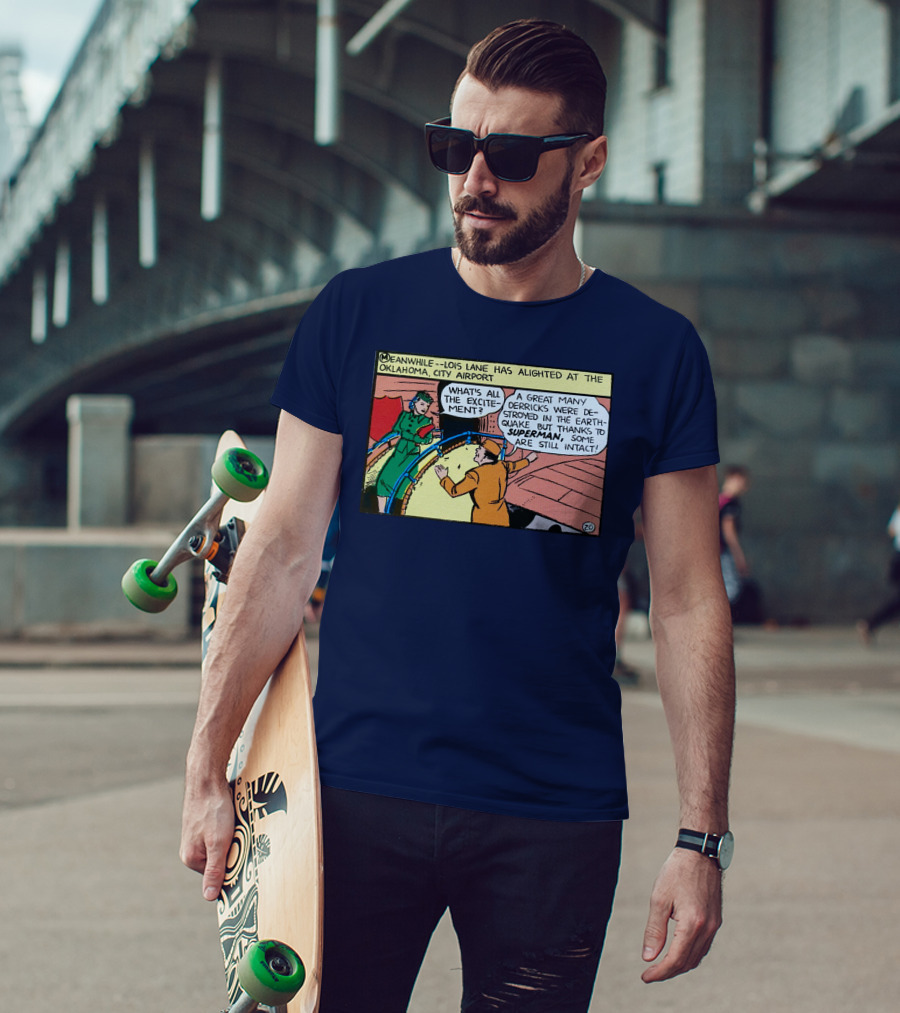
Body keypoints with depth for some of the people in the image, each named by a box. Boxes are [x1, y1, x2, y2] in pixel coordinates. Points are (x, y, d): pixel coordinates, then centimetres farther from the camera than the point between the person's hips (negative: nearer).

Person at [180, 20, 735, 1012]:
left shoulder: (654, 351, 1)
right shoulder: (357, 314, 4)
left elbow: (689, 605, 1)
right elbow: (282, 550, 4)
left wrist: (702, 838, -4)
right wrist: (207, 771, 0)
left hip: (556, 818, 0)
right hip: (357, 793, 1)